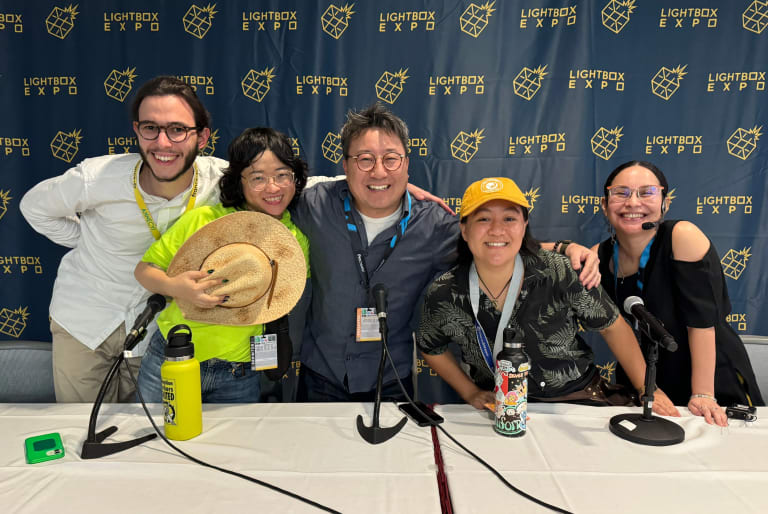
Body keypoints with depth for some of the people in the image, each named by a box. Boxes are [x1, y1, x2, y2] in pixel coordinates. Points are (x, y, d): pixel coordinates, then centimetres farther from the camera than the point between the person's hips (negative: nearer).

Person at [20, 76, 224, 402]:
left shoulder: (220, 179, -21)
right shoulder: (97, 178, -21)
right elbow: (35, 207, 0)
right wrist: (90, 241, -2)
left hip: (155, 328, 1)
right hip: (84, 322, 0)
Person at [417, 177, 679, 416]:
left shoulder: (559, 273, -17)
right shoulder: (443, 295, -15)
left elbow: (613, 327, -2)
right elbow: (431, 348, 5)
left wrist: (647, 389, -1)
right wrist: (470, 393, -1)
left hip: (583, 397, 0)